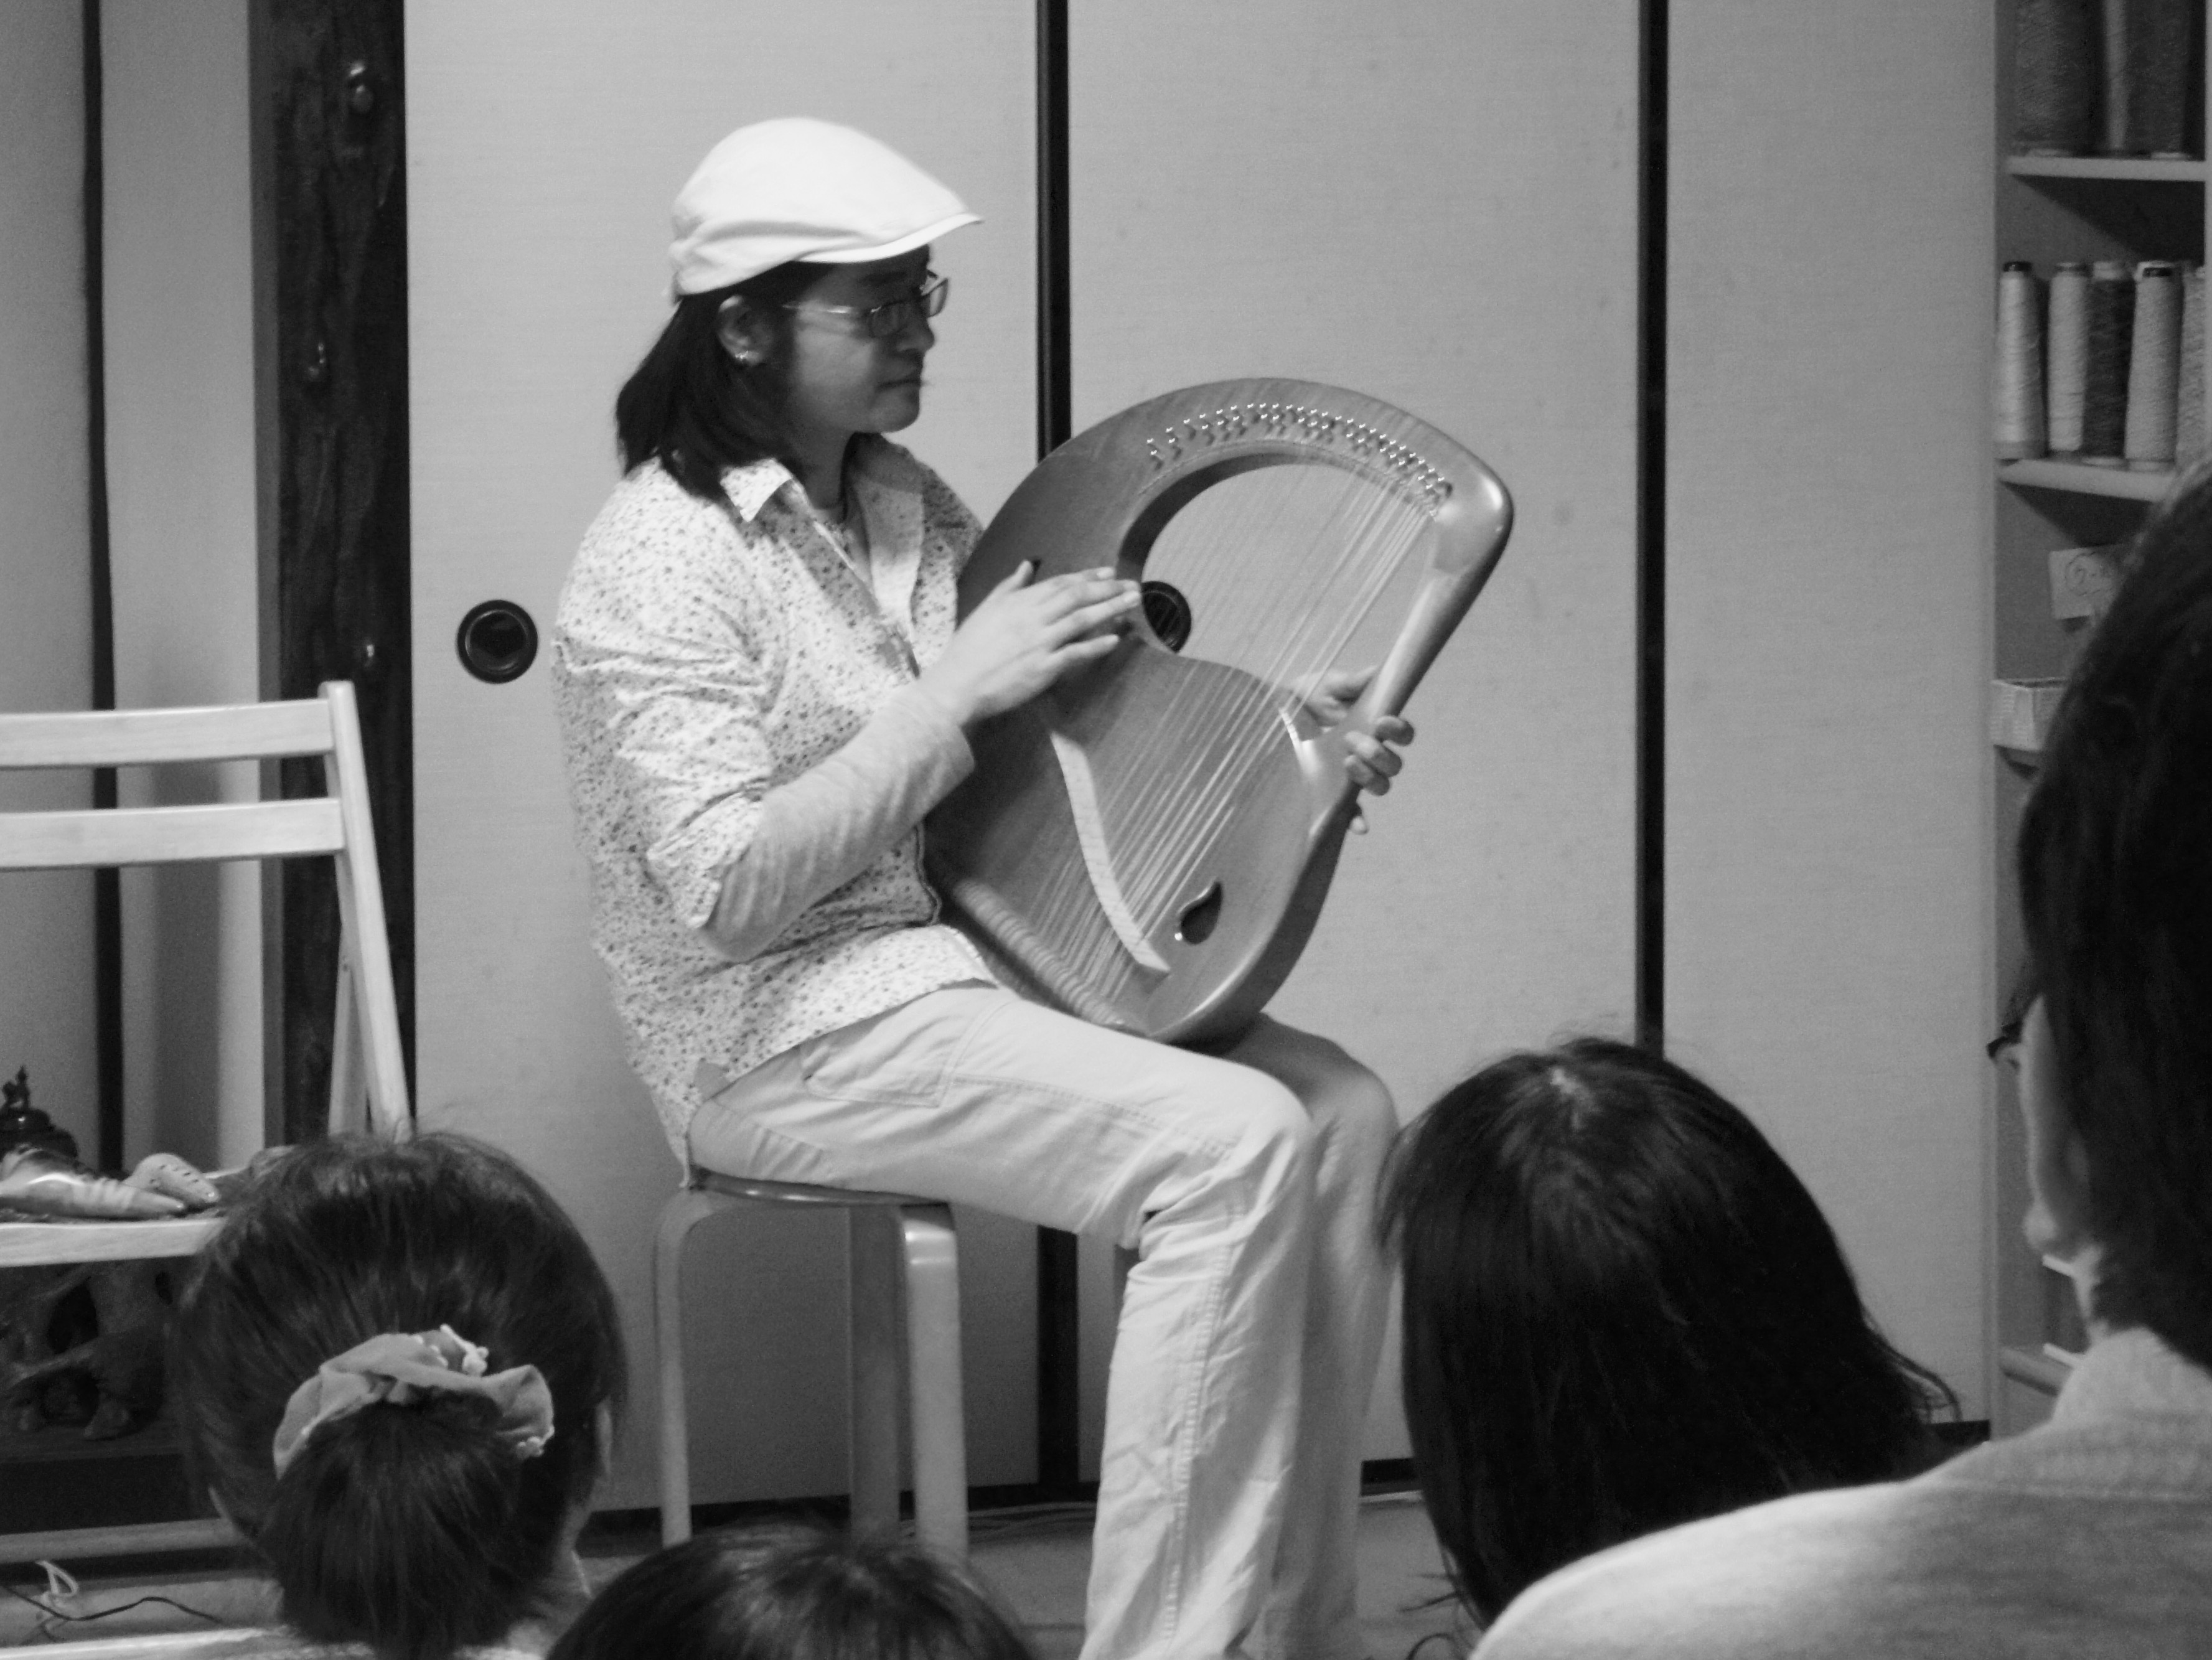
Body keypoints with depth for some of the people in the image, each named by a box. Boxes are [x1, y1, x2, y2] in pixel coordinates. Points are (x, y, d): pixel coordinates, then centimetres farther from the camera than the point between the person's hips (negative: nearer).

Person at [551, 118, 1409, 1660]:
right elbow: (728, 887, -20)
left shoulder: (905, 503, 12)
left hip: (973, 953, 8)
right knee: (1231, 1144, -24)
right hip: (785, 1037, -8)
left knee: (1344, 1110, -9)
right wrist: (956, 690, -19)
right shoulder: (657, 563, -13)